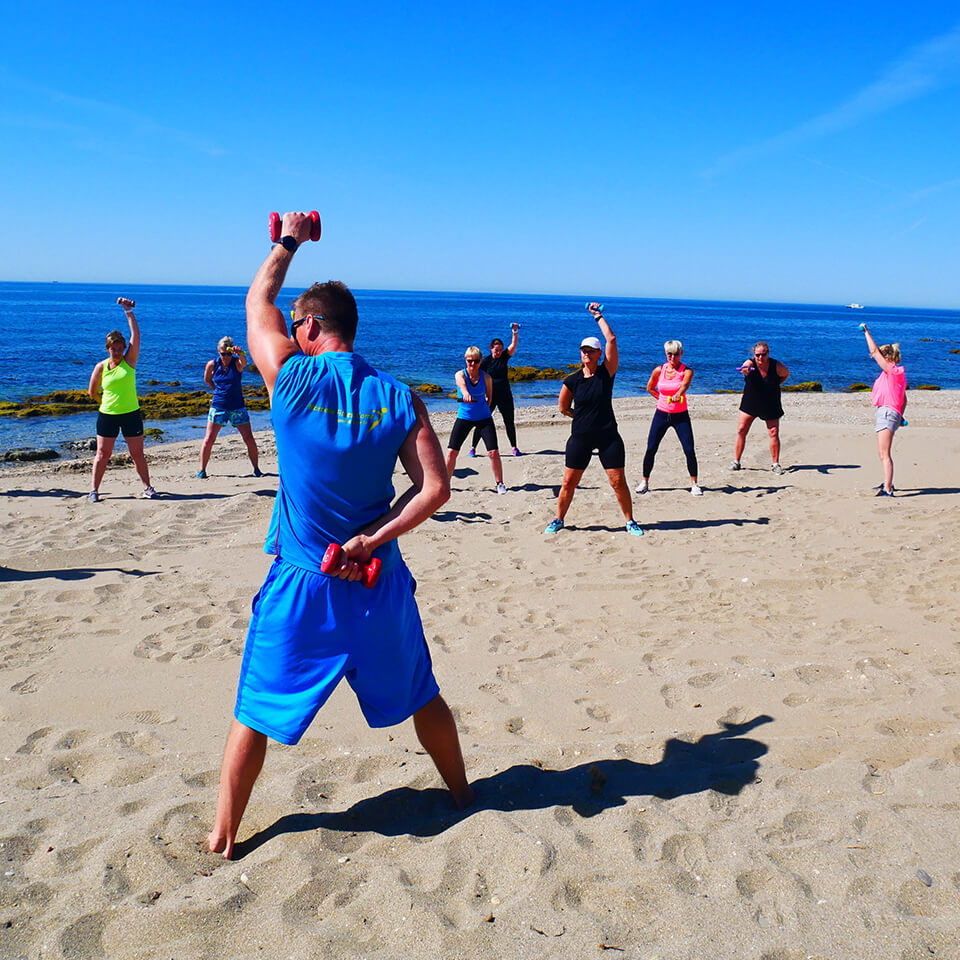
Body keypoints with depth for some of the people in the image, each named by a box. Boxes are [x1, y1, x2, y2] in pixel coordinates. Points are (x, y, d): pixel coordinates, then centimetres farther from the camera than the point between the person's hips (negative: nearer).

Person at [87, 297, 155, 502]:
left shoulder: (129, 361, 0)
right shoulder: (101, 367, 1)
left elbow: (136, 335, -9)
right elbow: (92, 392, 12)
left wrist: (128, 311, -10)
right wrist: (106, 403, 10)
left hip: (131, 414, 0)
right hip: (107, 416, 0)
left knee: (137, 454, 5)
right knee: (103, 454, 3)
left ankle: (147, 487, 15)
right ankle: (94, 490, 10)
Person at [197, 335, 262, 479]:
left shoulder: (237, 362, -8)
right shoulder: (212, 364, -2)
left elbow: (244, 362, -34)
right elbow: (207, 380, 18)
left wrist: (240, 353, -56)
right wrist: (218, 391, 8)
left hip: (237, 406, -1)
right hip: (218, 406, 1)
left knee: (249, 439, -2)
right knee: (209, 440, -3)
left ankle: (256, 469, 12)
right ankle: (202, 470, 8)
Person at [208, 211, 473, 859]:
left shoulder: (291, 378, -10)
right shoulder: (399, 397, -5)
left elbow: (258, 304, 8)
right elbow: (435, 489, -11)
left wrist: (288, 243, 23)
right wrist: (369, 542, -10)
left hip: (302, 586, -2)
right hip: (378, 583, 2)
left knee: (256, 713, 15)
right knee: (421, 697, 21)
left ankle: (224, 835, 25)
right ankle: (462, 793, 39)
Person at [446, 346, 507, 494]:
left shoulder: (486, 377, -6)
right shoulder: (460, 375, -11)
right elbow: (462, 385, -36)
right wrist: (466, 394, -56)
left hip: (484, 418, 0)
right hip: (464, 417, 0)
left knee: (493, 452, -8)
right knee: (451, 451, -4)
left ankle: (500, 483, 9)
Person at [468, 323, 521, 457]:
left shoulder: (504, 357, 4)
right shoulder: (486, 361, -5)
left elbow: (514, 345, -7)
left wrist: (515, 331, -21)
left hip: (505, 395, 3)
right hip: (490, 396, -3)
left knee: (509, 422, 8)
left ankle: (514, 447, 19)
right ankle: (473, 448, 6)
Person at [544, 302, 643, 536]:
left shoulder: (607, 372, -1)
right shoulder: (572, 381, 0)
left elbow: (612, 340, -9)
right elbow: (563, 408, 13)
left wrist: (598, 316, -3)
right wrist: (584, 418, 11)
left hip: (608, 436, -1)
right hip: (580, 437, 1)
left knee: (618, 482, 0)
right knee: (569, 482, 4)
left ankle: (630, 521, 15)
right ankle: (558, 520, 21)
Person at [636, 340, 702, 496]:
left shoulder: (687, 371, -9)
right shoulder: (659, 370, -1)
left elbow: (684, 386, -31)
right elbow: (650, 388, 15)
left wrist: (678, 395, -51)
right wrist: (663, 399, 7)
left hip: (681, 416, -2)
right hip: (661, 414, 2)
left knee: (689, 450, -10)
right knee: (651, 449, -2)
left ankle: (694, 484, 5)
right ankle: (645, 482, 14)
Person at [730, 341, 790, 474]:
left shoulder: (777, 366, -13)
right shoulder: (750, 364, -17)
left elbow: (786, 374, 9)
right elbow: (745, 366, -42)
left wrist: (775, 385, -2)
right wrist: (744, 369, -66)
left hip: (770, 405, 0)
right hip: (750, 403, 0)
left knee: (774, 433, -2)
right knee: (741, 430, -4)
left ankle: (775, 464, 11)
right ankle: (736, 461, 8)